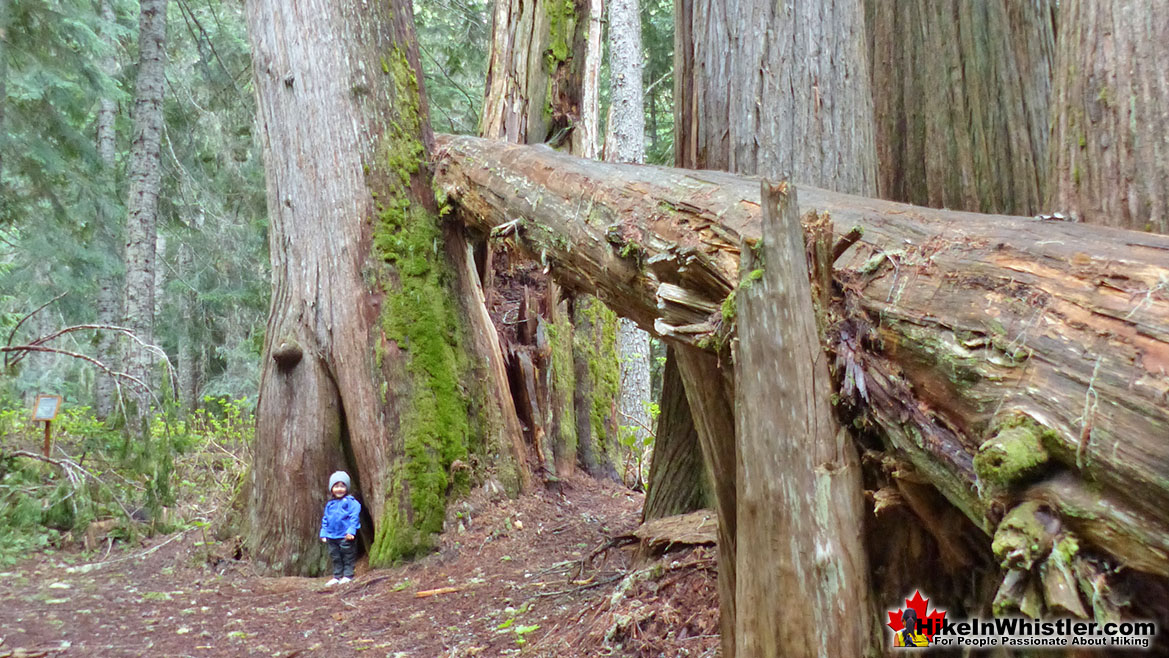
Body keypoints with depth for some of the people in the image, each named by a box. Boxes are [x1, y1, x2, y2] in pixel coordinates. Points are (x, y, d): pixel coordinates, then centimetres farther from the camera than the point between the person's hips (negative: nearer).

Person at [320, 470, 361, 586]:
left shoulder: (351, 502, -7)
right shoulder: (329, 504, 11)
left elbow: (354, 518, -12)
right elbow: (325, 520, 16)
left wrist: (351, 531, -20)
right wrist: (323, 534, 10)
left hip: (346, 537, -6)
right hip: (332, 537, 6)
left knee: (348, 556, 1)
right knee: (335, 557, 13)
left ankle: (348, 575, 8)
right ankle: (337, 577, 21)